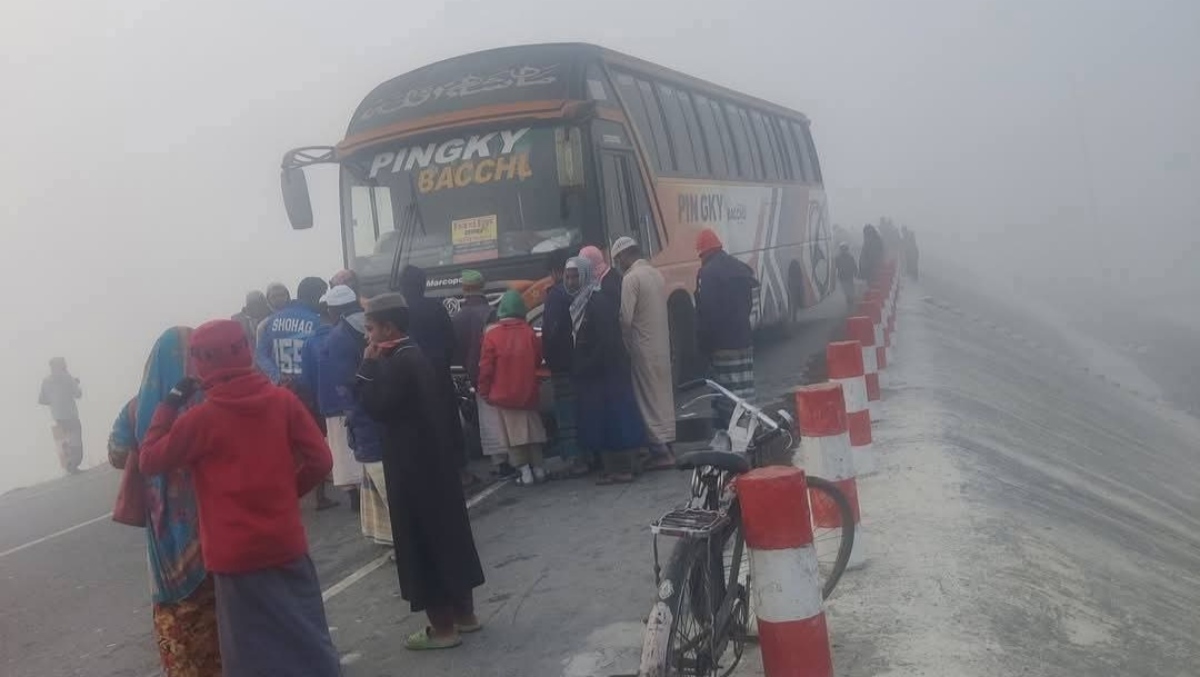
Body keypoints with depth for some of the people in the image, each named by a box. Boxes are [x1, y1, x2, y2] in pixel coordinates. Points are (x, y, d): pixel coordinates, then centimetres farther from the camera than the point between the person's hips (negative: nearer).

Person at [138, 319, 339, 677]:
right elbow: (320, 461, -5)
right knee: (307, 635, 18)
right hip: (286, 540, 3)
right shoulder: (283, 400, -5)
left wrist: (170, 403, 4)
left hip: (237, 552, -2)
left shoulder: (200, 418, -11)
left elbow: (150, 461, 1)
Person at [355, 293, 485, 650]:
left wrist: (369, 364, -14)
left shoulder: (399, 362, -18)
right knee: (446, 531, 15)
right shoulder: (416, 356, 11)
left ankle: (442, 627, 7)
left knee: (423, 541, -1)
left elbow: (375, 406, -21)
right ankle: (464, 613, 26)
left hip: (413, 465, -10)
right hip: (434, 459, 10)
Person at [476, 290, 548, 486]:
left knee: (512, 432, 5)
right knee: (531, 429, 15)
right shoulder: (529, 332, -6)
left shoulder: (492, 334, -13)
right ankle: (538, 468, 17)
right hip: (527, 392, 3)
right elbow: (537, 360, 5)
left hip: (502, 394, -3)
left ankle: (524, 471, 2)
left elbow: (486, 368, -11)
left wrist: (484, 391, 1)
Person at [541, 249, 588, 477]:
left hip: (564, 366, -7)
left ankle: (575, 459, -4)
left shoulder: (556, 294, -12)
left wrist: (550, 358, -5)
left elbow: (550, 332, -17)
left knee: (567, 416, -2)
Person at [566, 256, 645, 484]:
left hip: (606, 371, -9)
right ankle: (611, 467, 14)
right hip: (590, 374, 9)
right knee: (598, 422, 9)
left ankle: (623, 468, 2)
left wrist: (585, 367, -17)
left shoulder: (598, 302, -13)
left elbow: (606, 341, -19)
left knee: (614, 417, -3)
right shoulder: (577, 303, 13)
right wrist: (577, 368, 9)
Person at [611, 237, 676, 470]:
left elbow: (625, 318, -19)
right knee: (663, 395, 13)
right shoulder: (656, 274, 10)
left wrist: (622, 340, -3)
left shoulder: (631, 278, -14)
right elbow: (661, 312, 12)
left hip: (643, 348, -8)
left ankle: (660, 452, -2)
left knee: (649, 398, -3)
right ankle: (667, 445, 20)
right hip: (662, 345, 8)